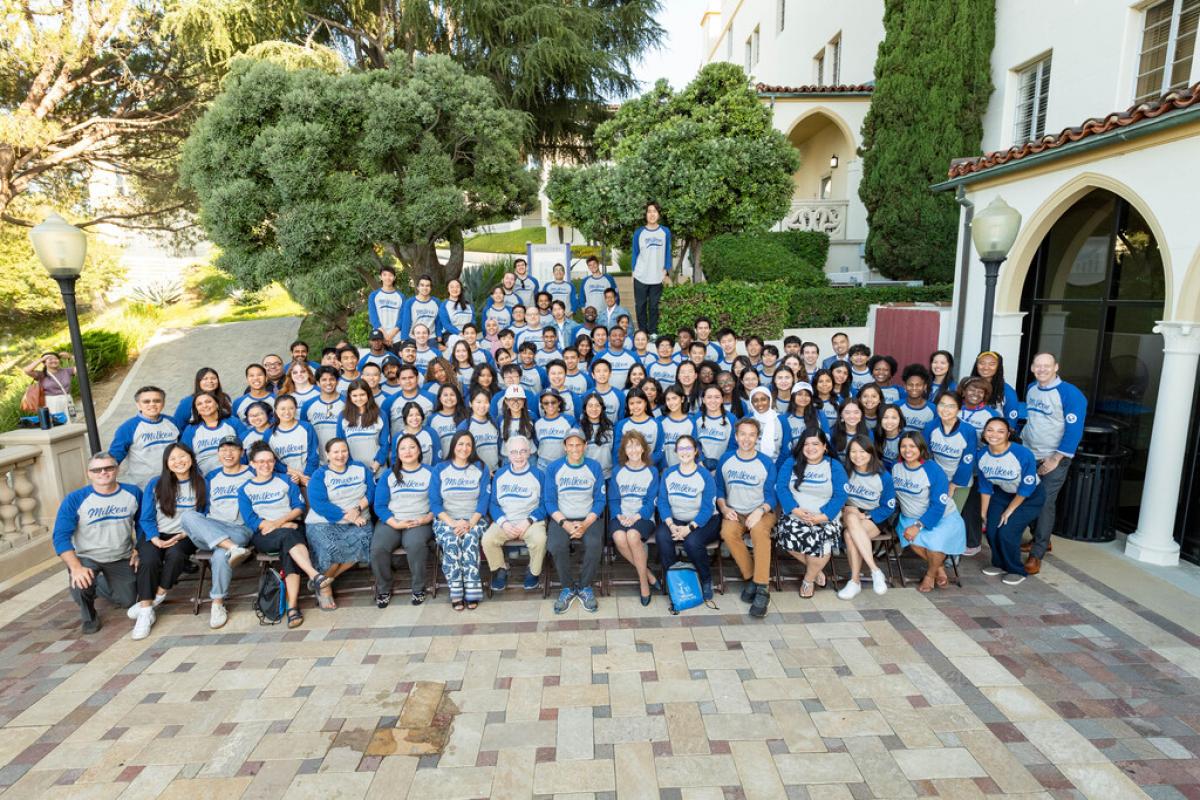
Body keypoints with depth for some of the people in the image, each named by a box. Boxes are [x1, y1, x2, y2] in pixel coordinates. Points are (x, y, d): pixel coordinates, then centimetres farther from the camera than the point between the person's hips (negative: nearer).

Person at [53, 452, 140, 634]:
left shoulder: (133, 493, -9)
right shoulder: (75, 499, -18)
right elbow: (61, 536, -21)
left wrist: (139, 550, -2)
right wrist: (76, 567, -33)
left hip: (121, 559, 3)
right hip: (86, 557, -2)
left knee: (128, 601, 9)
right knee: (80, 585, -33)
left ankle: (99, 584, 43)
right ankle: (89, 615, 3)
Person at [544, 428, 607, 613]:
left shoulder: (594, 467, 2)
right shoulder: (554, 468, 1)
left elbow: (600, 500, 0)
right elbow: (550, 501, -1)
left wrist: (586, 524, -15)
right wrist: (565, 523, -16)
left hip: (589, 518, 0)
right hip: (561, 518, 0)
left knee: (595, 545, -30)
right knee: (556, 546, -30)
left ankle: (585, 586, -6)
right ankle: (568, 588, -6)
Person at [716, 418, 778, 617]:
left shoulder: (766, 462, 1)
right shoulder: (726, 459, 7)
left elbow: (770, 495, -1)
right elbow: (719, 488, 12)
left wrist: (760, 511, -21)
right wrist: (724, 508, -6)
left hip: (761, 513, -2)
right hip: (734, 513, 2)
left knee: (759, 529, -37)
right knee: (727, 532, -33)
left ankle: (762, 588, -31)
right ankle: (749, 577, -15)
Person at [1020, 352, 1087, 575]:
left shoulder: (1070, 393, -14)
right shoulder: (1030, 389, 6)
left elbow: (1074, 430, -17)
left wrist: (1056, 459, -17)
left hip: (1053, 460, -6)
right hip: (1028, 456, 6)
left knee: (1046, 504, -7)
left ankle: (1036, 555, -2)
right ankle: (1041, 540, 30)